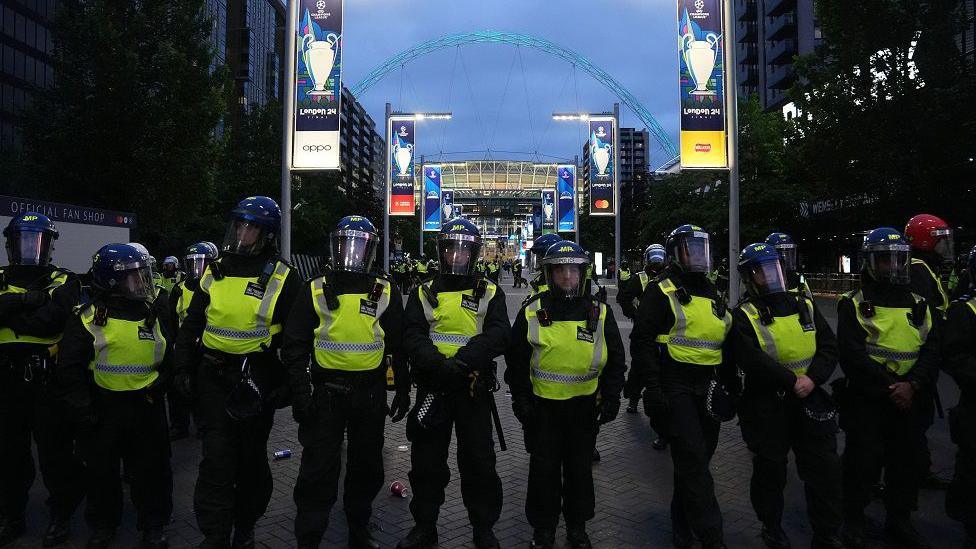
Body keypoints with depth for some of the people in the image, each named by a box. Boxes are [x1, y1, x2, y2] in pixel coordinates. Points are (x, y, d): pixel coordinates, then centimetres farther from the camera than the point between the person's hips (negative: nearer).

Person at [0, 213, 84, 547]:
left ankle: (60, 517, 22)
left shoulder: (63, 282, -1)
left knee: (55, 454, 5)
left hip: (49, 382, -4)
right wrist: (29, 299, -20)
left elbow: (50, 320, -19)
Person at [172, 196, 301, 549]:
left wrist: (288, 384, -9)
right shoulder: (215, 272, 6)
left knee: (251, 459, 12)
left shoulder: (283, 279, -7)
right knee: (217, 458, -1)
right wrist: (183, 369, 7)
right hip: (213, 375, 2)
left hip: (257, 377, -2)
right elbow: (191, 326, 13)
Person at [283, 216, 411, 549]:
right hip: (325, 391, -2)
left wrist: (403, 391, 6)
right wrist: (299, 390, -10)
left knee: (366, 466, 15)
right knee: (318, 470, 1)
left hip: (371, 392, 2)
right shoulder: (315, 291, -1)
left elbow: (399, 346, 7)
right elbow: (294, 345, -1)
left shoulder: (386, 293, 2)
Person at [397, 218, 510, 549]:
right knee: (426, 461, 11)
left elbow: (498, 335, -10)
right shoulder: (424, 294, 6)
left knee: (479, 461, 8)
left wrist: (463, 359, -26)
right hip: (432, 387, 1)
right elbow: (413, 337, -6)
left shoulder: (489, 293, 4)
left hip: (474, 388, -1)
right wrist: (439, 363, -25)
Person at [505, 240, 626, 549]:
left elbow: (615, 361, 5)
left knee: (580, 468, 15)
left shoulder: (600, 314, -1)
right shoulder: (532, 313, -5)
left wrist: (611, 399, 0)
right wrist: (520, 398, -3)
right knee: (544, 469, 9)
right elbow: (516, 360, 1)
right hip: (542, 406, -1)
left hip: (584, 406, 1)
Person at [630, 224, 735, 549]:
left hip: (708, 388, 7)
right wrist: (651, 387, -20)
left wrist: (731, 387, 21)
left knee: (696, 460, 13)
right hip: (676, 387, -7)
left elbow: (725, 345, 24)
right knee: (694, 461, -10)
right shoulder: (662, 292, -6)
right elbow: (642, 341, -13)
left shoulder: (711, 294, 16)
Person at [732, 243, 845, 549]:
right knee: (770, 469, 10)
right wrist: (792, 380, -21)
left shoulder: (804, 306, 8)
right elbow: (752, 360, -19)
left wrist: (813, 378, -14)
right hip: (766, 404, -3)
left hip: (809, 398, 4)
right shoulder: (744, 316, -7)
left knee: (825, 468, 5)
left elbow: (828, 348, 3)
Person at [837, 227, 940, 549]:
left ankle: (899, 521, 33)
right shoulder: (854, 305, -5)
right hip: (865, 400, -5)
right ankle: (853, 523, 20)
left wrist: (912, 384, -16)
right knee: (863, 462, 1)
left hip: (909, 400, 5)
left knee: (909, 462, 14)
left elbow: (931, 352, 0)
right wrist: (890, 387, -19)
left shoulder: (918, 305, 10)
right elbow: (853, 356, -14)